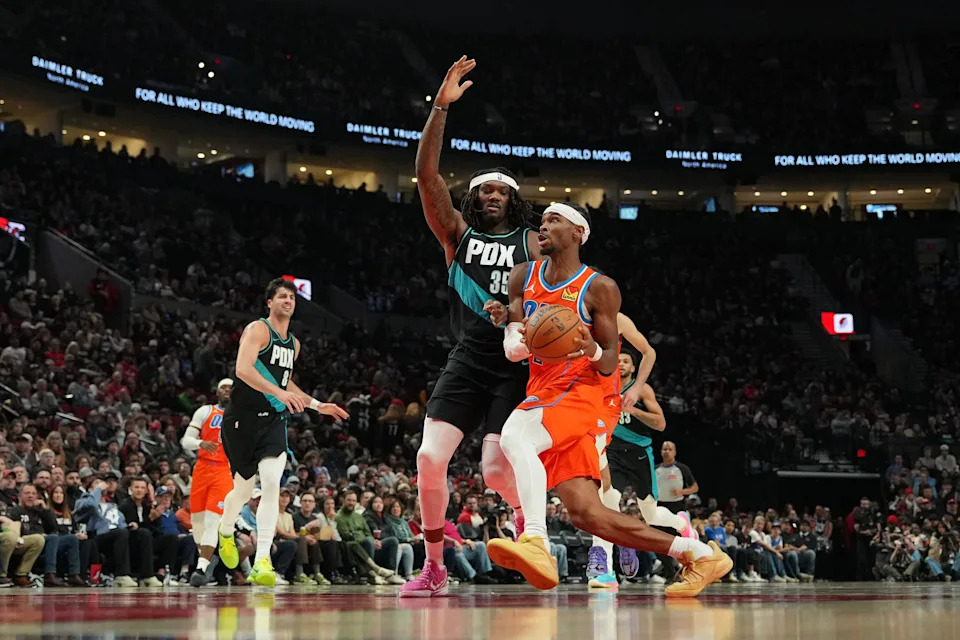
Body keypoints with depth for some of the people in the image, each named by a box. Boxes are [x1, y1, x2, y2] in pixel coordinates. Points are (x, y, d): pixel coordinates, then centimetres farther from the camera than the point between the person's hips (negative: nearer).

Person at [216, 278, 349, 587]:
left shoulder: (294, 344, 17)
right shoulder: (257, 329, -6)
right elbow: (243, 368, -21)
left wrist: (317, 405, 24)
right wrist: (279, 392, -31)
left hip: (274, 420, 5)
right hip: (243, 418, -5)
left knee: (272, 484, -17)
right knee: (244, 489, 8)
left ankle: (262, 562, -23)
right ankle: (225, 532, 42)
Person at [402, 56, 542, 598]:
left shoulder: (530, 242, 9)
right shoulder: (458, 232, 11)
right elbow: (427, 176, -1)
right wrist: (441, 108, -9)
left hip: (515, 364, -2)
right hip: (467, 360, 2)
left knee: (496, 468, -15)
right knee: (431, 457, -12)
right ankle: (435, 569, 1)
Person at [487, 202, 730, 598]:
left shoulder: (599, 288, -3)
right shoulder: (523, 277, 12)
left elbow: (609, 365, -3)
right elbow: (510, 347, 5)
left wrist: (594, 352, -27)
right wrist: (518, 341, -20)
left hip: (575, 392, -6)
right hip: (541, 393, 6)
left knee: (515, 434, -35)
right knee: (587, 514, 0)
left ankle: (536, 543, -41)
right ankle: (699, 554, 8)